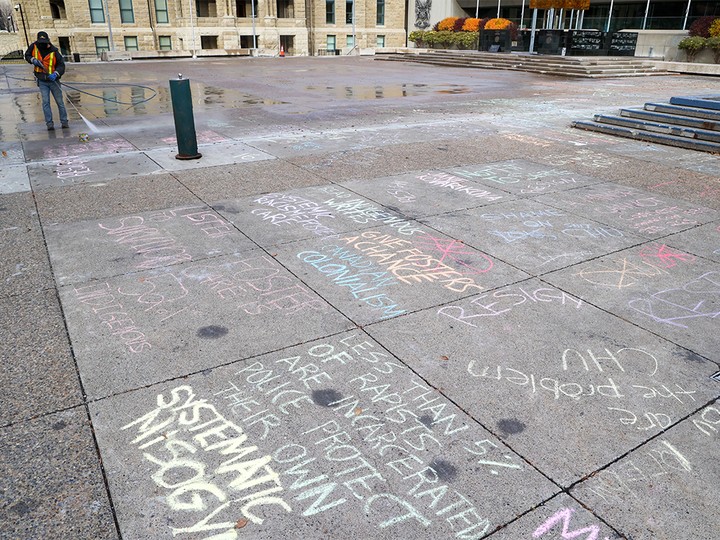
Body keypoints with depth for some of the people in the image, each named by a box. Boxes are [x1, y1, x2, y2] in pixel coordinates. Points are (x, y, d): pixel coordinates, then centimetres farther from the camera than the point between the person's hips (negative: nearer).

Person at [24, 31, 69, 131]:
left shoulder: (54, 51, -11)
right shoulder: (34, 47, -1)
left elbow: (61, 65, -13)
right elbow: (27, 55, 15)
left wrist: (56, 74, -29)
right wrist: (33, 60, -7)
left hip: (53, 80, -2)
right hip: (42, 81, 2)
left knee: (59, 101, 3)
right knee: (45, 102, -3)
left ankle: (64, 122, 11)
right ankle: (49, 123, -2)